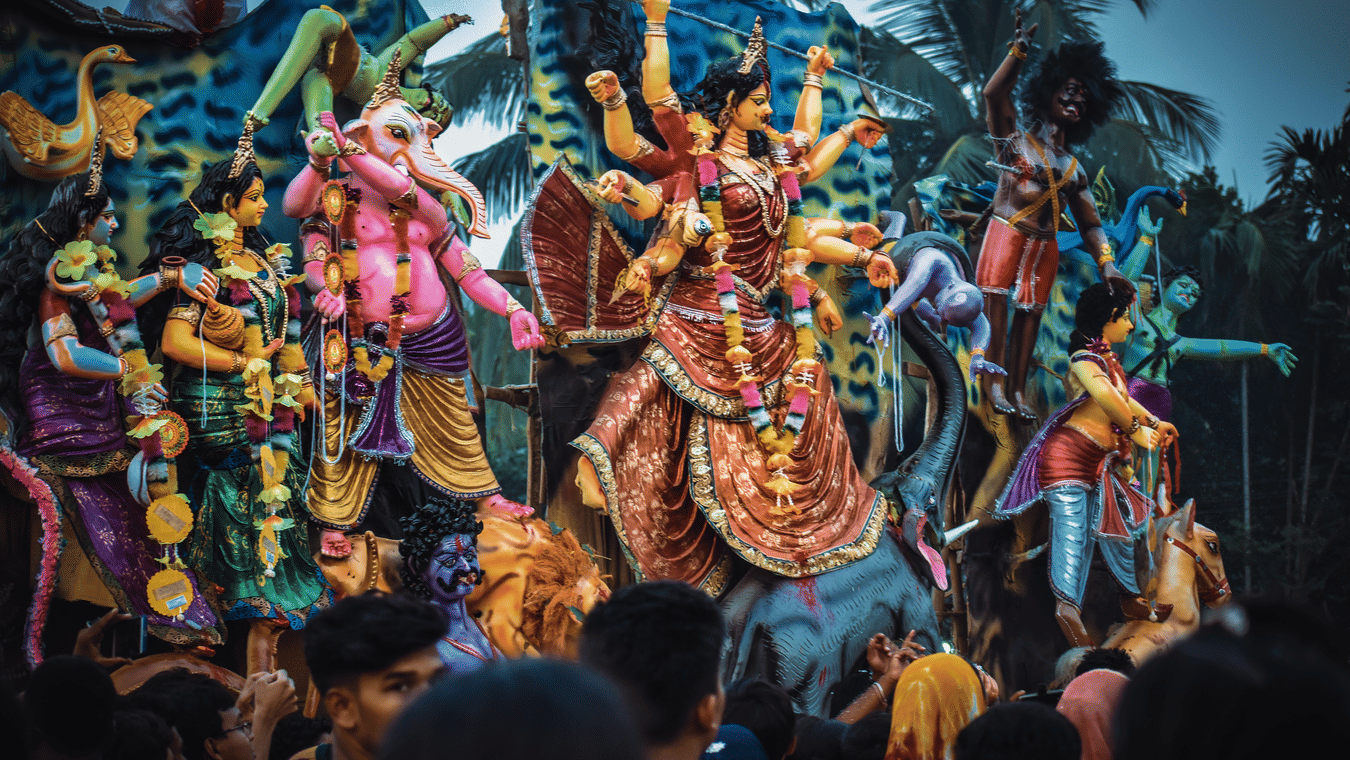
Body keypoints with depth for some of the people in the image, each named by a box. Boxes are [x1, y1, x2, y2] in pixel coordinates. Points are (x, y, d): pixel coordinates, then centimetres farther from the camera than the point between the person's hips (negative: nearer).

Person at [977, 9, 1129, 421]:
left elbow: (1090, 223, 14)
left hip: (1046, 248, 5)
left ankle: (1017, 390, 4)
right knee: (996, 307, -15)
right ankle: (993, 380, -17)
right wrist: (1019, 48, -14)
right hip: (1007, 234, -5)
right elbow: (994, 93, -10)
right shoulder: (1016, 140, 7)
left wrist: (1106, 262, -1)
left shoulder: (1074, 168, 18)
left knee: (1029, 314, 3)